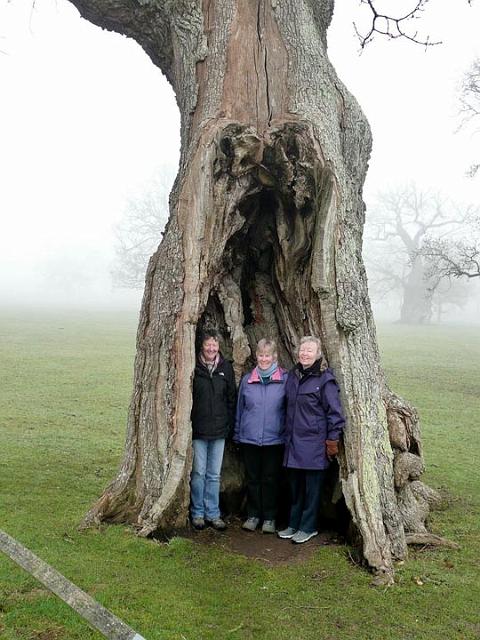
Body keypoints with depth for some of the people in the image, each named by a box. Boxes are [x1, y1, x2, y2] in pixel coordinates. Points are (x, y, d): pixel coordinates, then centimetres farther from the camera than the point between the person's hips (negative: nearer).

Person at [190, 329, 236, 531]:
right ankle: (197, 513, 17)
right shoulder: (193, 367, -4)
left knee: (214, 475, 10)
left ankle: (213, 514, 20)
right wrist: (188, 424, -5)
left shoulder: (226, 367, 6)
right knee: (198, 473, 3)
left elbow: (231, 398, 10)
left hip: (219, 430, 3)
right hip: (198, 430, -3)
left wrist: (229, 423, 5)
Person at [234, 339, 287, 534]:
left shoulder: (285, 379, -3)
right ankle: (253, 515, 24)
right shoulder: (247, 380, 5)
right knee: (252, 478, 11)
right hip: (249, 438, 2)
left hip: (274, 439, -2)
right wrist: (237, 434, 11)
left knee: (271, 479, 8)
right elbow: (240, 408, 12)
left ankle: (269, 517, 21)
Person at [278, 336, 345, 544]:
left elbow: (335, 412, -11)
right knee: (295, 485, 15)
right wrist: (287, 435, 18)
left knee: (312, 487, 6)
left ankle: (308, 527, 19)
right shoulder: (293, 375, 9)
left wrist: (332, 440, -11)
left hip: (314, 443, -6)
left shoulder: (325, 379, -11)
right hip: (293, 441, 6)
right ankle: (294, 523, 28)